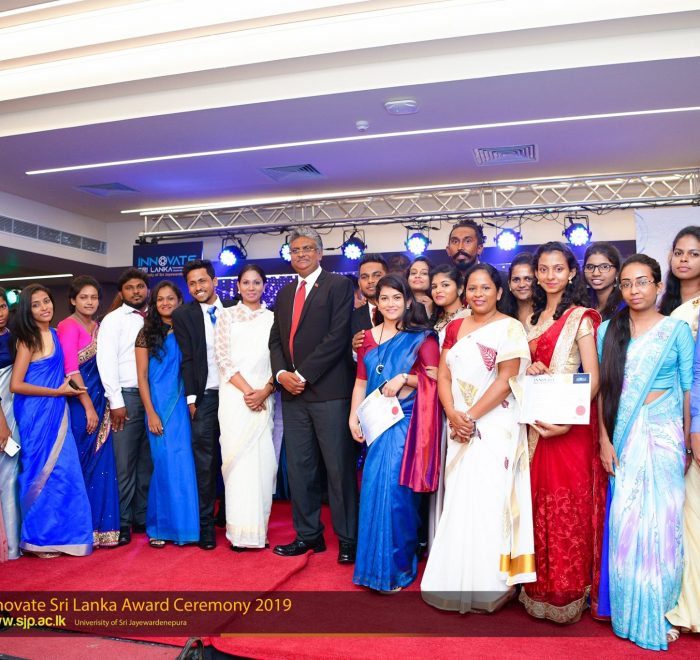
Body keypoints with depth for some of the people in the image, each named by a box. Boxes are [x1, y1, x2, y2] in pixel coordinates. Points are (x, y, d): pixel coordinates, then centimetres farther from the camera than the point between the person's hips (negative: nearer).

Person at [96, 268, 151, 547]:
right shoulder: (113, 320, 1)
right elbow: (106, 361, -5)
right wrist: (116, 402, -10)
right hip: (127, 396, -4)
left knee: (147, 461, 9)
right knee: (124, 463, -1)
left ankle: (142, 518, 20)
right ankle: (122, 522, 10)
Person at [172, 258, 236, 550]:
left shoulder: (235, 309, 7)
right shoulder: (182, 315, 3)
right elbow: (187, 359, 0)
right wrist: (191, 398, -4)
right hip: (205, 395, -1)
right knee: (205, 462, 1)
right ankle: (206, 524, 11)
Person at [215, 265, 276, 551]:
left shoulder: (273, 318, 11)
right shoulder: (227, 316, 7)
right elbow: (222, 358, -1)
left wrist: (265, 391, -9)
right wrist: (247, 390, -10)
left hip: (264, 398, 1)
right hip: (234, 396, -1)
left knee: (262, 460, 0)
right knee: (237, 458, -4)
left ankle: (258, 528, 9)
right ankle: (239, 530, 2)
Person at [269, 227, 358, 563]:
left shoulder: (338, 285, -2)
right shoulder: (285, 293, 19)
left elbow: (338, 336, -12)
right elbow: (276, 340, 16)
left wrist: (304, 374, -13)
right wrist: (282, 374, -3)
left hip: (328, 391, -6)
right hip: (293, 393, 6)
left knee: (339, 468, 0)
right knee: (299, 468, 10)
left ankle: (348, 540, 11)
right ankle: (308, 535, 22)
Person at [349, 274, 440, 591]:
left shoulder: (421, 336, 0)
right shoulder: (369, 337, 13)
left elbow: (435, 377, -6)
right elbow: (361, 381, 11)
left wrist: (404, 378, -18)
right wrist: (353, 417, 0)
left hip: (405, 422, -4)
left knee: (395, 487, -8)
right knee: (374, 488, 6)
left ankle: (397, 566, 7)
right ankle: (376, 564, 22)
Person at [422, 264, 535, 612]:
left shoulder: (510, 328, -4)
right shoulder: (455, 327, 12)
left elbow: (506, 380, -12)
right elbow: (443, 375, 7)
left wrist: (471, 416, -15)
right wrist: (453, 414, -9)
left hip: (496, 426, -5)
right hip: (460, 427, 5)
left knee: (487, 501, -5)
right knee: (459, 502, 8)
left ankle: (489, 583, 10)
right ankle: (458, 581, 22)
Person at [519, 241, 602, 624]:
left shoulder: (579, 317, -5)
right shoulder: (534, 319, 15)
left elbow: (593, 378, -11)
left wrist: (568, 420, -22)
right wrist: (529, 372, -3)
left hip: (567, 426, -6)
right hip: (536, 425, 6)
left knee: (565, 505, -1)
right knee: (538, 503, 10)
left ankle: (566, 592, 14)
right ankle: (540, 587, 23)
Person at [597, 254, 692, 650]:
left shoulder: (677, 329, 2)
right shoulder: (609, 330, 7)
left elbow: (689, 390, 2)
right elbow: (604, 389, 6)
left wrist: (687, 444, 0)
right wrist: (605, 440, 0)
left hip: (663, 435, -2)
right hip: (623, 436, 2)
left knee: (660, 522, 3)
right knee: (624, 523, 5)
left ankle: (657, 616, 21)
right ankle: (628, 612, 22)